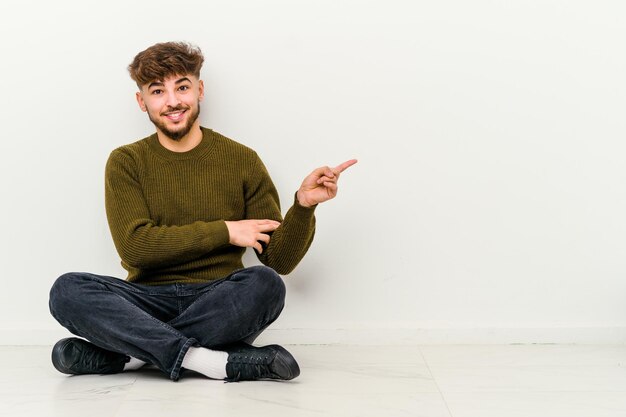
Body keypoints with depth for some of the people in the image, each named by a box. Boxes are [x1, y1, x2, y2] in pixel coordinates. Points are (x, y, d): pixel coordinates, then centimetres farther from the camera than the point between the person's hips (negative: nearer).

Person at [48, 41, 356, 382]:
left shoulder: (241, 160, 6)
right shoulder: (126, 162, 7)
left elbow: (279, 260, 5)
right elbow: (133, 245, -8)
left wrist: (303, 205, -13)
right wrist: (224, 231, -8)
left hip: (219, 303, 0)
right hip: (150, 299, 1)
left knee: (265, 284, -31)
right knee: (67, 290, -25)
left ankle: (126, 354, -22)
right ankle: (219, 362, -30)